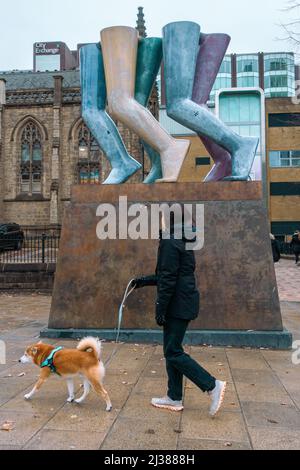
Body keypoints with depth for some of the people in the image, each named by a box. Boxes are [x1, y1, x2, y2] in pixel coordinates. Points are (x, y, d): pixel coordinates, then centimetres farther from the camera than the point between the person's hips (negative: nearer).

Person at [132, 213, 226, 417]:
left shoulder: (170, 243, -15)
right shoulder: (182, 243, 15)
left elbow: (168, 280, -20)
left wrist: (160, 310, -16)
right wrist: (144, 281, 22)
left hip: (178, 305, -10)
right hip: (183, 303, 10)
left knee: (173, 352, -4)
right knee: (172, 350, 14)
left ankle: (213, 386, 0)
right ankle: (174, 398, 22)